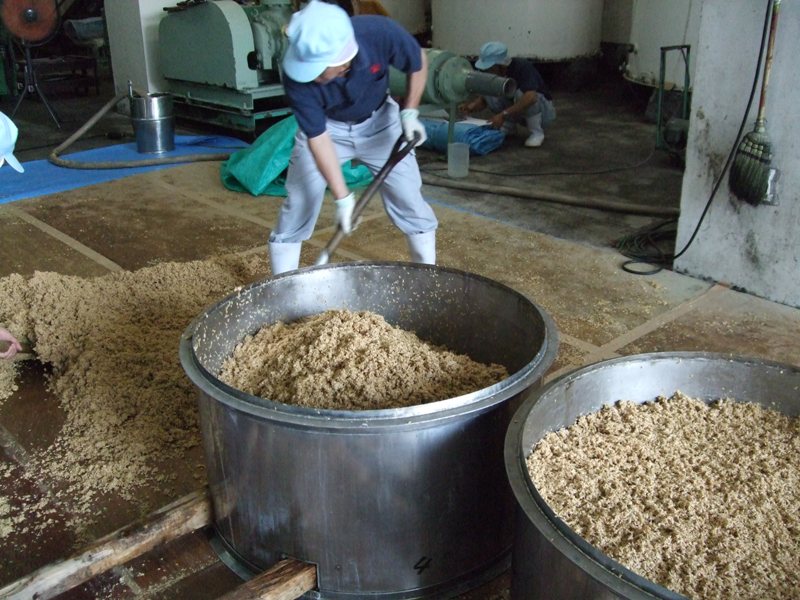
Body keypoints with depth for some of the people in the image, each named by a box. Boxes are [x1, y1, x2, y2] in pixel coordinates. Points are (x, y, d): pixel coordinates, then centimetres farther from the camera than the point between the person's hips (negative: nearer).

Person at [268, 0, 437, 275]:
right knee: (298, 204, -6)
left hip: (379, 121, 1)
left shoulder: (380, 33, -34)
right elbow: (318, 137, -26)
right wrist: (342, 198, -28)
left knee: (409, 199, 1)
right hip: (325, 127, -1)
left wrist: (409, 112, -18)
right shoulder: (297, 75, -34)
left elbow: (418, 63, -11)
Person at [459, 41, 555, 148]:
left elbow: (530, 97, -44)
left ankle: (536, 132, -16)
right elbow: (484, 99, -3)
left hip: (544, 111, -5)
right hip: (517, 111, 6)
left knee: (521, 92, -36)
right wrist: (472, 106, -25)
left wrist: (503, 115, -46)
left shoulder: (522, 67, -29)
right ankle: (507, 125, 0)